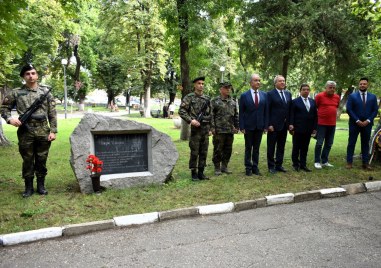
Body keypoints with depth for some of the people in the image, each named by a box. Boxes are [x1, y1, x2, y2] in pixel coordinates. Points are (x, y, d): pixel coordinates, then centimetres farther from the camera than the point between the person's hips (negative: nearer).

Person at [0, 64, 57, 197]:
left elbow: (52, 113, 3)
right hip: (25, 132, 0)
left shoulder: (45, 91, 4)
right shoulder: (16, 93, 3)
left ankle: (41, 185, 22)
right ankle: (28, 187, 18)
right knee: (27, 160, 7)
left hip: (43, 131, 0)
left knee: (42, 160, 8)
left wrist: (53, 131, -4)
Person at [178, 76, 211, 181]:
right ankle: (194, 173, 8)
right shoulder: (189, 97, -2)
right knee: (194, 152, -1)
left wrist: (210, 128, 11)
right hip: (195, 128, -5)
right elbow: (181, 111, -7)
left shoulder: (207, 98, 12)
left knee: (204, 152, 8)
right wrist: (191, 120, -18)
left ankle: (201, 172, 17)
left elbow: (210, 114, 16)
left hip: (206, 129, 5)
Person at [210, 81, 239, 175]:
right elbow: (211, 115, -6)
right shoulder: (215, 101, -2)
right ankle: (217, 168, 11)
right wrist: (212, 127, -11)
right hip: (219, 130, -5)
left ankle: (224, 167, 22)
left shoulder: (233, 102, 13)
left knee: (228, 150, 10)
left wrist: (236, 126, 12)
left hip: (230, 130, 5)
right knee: (218, 150, 1)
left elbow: (236, 115, 18)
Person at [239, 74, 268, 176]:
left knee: (256, 148, 9)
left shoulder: (264, 95, 5)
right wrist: (242, 127, -9)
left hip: (259, 126, 2)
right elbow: (241, 113, -4)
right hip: (248, 126, -2)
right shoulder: (244, 95, -3)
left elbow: (265, 112, 6)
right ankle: (248, 168, 16)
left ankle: (255, 167, 18)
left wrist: (265, 125, 0)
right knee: (248, 148, 8)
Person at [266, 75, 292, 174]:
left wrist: (290, 123, 5)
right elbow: (267, 110, -9)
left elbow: (290, 109, 11)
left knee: (281, 146, 12)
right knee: (271, 147, 4)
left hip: (284, 125, 6)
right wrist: (269, 124, -14)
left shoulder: (288, 94, 11)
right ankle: (271, 166, 13)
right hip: (273, 125, -5)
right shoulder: (270, 94, -6)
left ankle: (279, 165, 22)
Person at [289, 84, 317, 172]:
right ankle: (295, 164, 15)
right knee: (296, 148, 5)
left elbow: (315, 115, 10)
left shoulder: (313, 102, 11)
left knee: (305, 148, 9)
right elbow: (292, 115, -5)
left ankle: (303, 164, 17)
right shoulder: (295, 101, -1)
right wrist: (291, 126, -12)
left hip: (308, 129, 4)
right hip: (298, 129, -4)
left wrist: (314, 128, 5)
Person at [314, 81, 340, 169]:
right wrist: (317, 117, 2)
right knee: (319, 143, -4)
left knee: (329, 144, 10)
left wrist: (335, 115, 13)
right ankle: (317, 162, 5)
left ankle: (324, 161, 19)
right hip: (321, 123, -5)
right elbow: (314, 108, 0)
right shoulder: (319, 96, -6)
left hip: (332, 124, 6)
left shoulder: (337, 97, 9)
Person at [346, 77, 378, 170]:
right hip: (354, 123, -2)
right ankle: (349, 162, 6)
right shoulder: (352, 96, 0)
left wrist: (368, 121, -9)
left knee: (365, 143, 7)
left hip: (367, 124, 2)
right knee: (351, 143, 1)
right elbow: (349, 109, -6)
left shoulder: (373, 97, 7)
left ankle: (365, 163, 11)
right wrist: (357, 121, -13)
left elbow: (375, 110, 4)